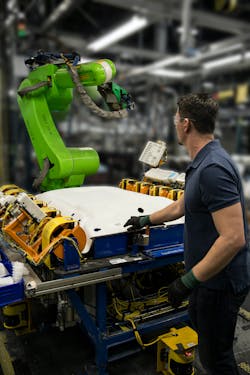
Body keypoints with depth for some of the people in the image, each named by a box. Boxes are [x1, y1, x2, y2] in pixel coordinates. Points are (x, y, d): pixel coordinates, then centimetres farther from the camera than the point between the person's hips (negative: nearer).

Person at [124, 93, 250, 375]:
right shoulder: (201, 163, 5)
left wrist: (188, 281, -26)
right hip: (209, 274, 10)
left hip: (220, 279, -10)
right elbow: (181, 206, 19)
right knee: (198, 320, 30)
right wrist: (146, 220, 29)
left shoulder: (213, 168, -28)